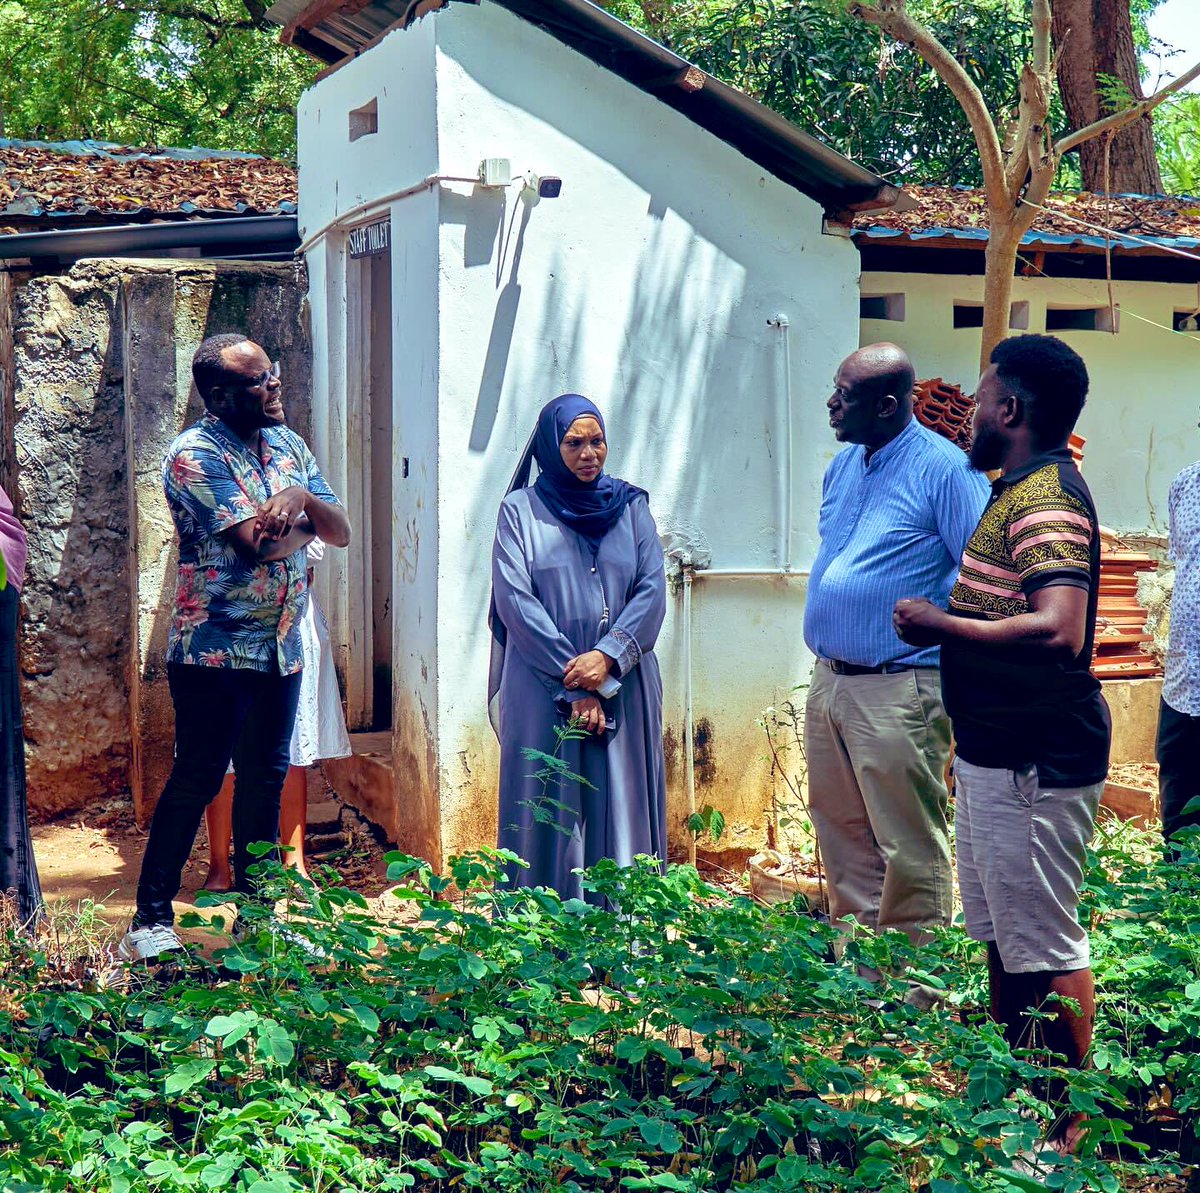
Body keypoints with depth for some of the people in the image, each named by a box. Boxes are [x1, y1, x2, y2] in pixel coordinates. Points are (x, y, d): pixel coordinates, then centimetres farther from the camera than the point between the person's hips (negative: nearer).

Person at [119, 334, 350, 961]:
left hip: (280, 647, 7)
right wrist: (304, 520, -2)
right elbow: (260, 542, -22)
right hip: (214, 650, -7)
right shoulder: (195, 454, -12)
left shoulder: (287, 444, 11)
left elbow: (341, 532, 5)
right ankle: (150, 921, 4)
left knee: (265, 779, 11)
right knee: (196, 780, -4)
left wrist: (301, 497, -15)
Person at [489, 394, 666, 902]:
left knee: (623, 811, 0)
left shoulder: (631, 506, 12)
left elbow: (653, 591, 2)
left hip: (624, 690, 2)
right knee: (548, 817, -2)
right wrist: (574, 683, -12)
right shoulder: (520, 510, 5)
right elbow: (515, 601, -5)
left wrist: (608, 656, -14)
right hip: (543, 693, -2)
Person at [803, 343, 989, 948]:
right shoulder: (842, 466, 14)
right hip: (828, 681, 8)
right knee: (840, 831, 14)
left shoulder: (945, 469, -11)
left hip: (897, 689, -8)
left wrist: (927, 624, -14)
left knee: (908, 843, -2)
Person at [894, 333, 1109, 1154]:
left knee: (1044, 947, -1)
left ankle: (1071, 1126, 11)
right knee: (1000, 934, 20)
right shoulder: (1019, 490, 14)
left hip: (1035, 762, -11)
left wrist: (941, 625, -23)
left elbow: (1057, 631, -32)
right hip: (997, 750, 11)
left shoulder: (1047, 500, -20)